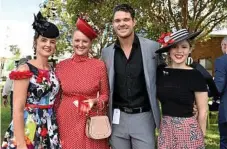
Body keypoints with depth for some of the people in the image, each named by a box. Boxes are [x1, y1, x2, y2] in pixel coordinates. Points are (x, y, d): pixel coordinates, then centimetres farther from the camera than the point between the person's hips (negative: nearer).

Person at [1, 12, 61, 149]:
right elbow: (17, 110, -14)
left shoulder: (53, 70, 7)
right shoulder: (25, 70, -10)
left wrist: (57, 135, 9)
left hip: (50, 132, 6)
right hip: (27, 129, -6)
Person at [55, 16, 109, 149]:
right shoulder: (61, 66, 2)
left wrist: (94, 101, -15)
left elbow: (105, 94, 4)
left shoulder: (100, 65, -4)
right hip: (66, 121, 2)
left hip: (91, 121, -1)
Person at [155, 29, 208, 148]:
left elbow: (203, 111, -4)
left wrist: (200, 136, 2)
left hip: (188, 130, -3)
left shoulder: (196, 75, -10)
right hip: (165, 129, 3)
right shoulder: (159, 71, -2)